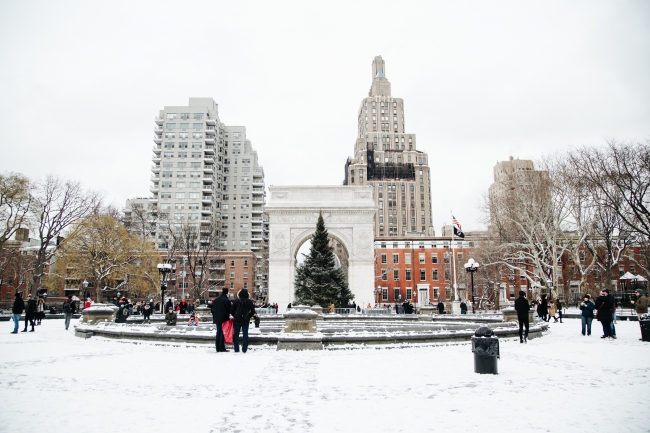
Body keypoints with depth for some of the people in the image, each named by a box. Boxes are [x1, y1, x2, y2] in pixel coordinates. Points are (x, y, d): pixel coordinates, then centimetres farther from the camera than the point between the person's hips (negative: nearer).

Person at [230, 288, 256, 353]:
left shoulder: (236, 301, -3)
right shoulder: (249, 301, -1)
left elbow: (231, 310, -2)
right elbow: (253, 311, -1)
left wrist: (235, 316, 12)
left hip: (237, 320, 0)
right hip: (246, 321, 0)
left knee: (236, 334, 8)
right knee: (245, 334, 5)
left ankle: (236, 349, 8)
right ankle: (244, 349, 2)